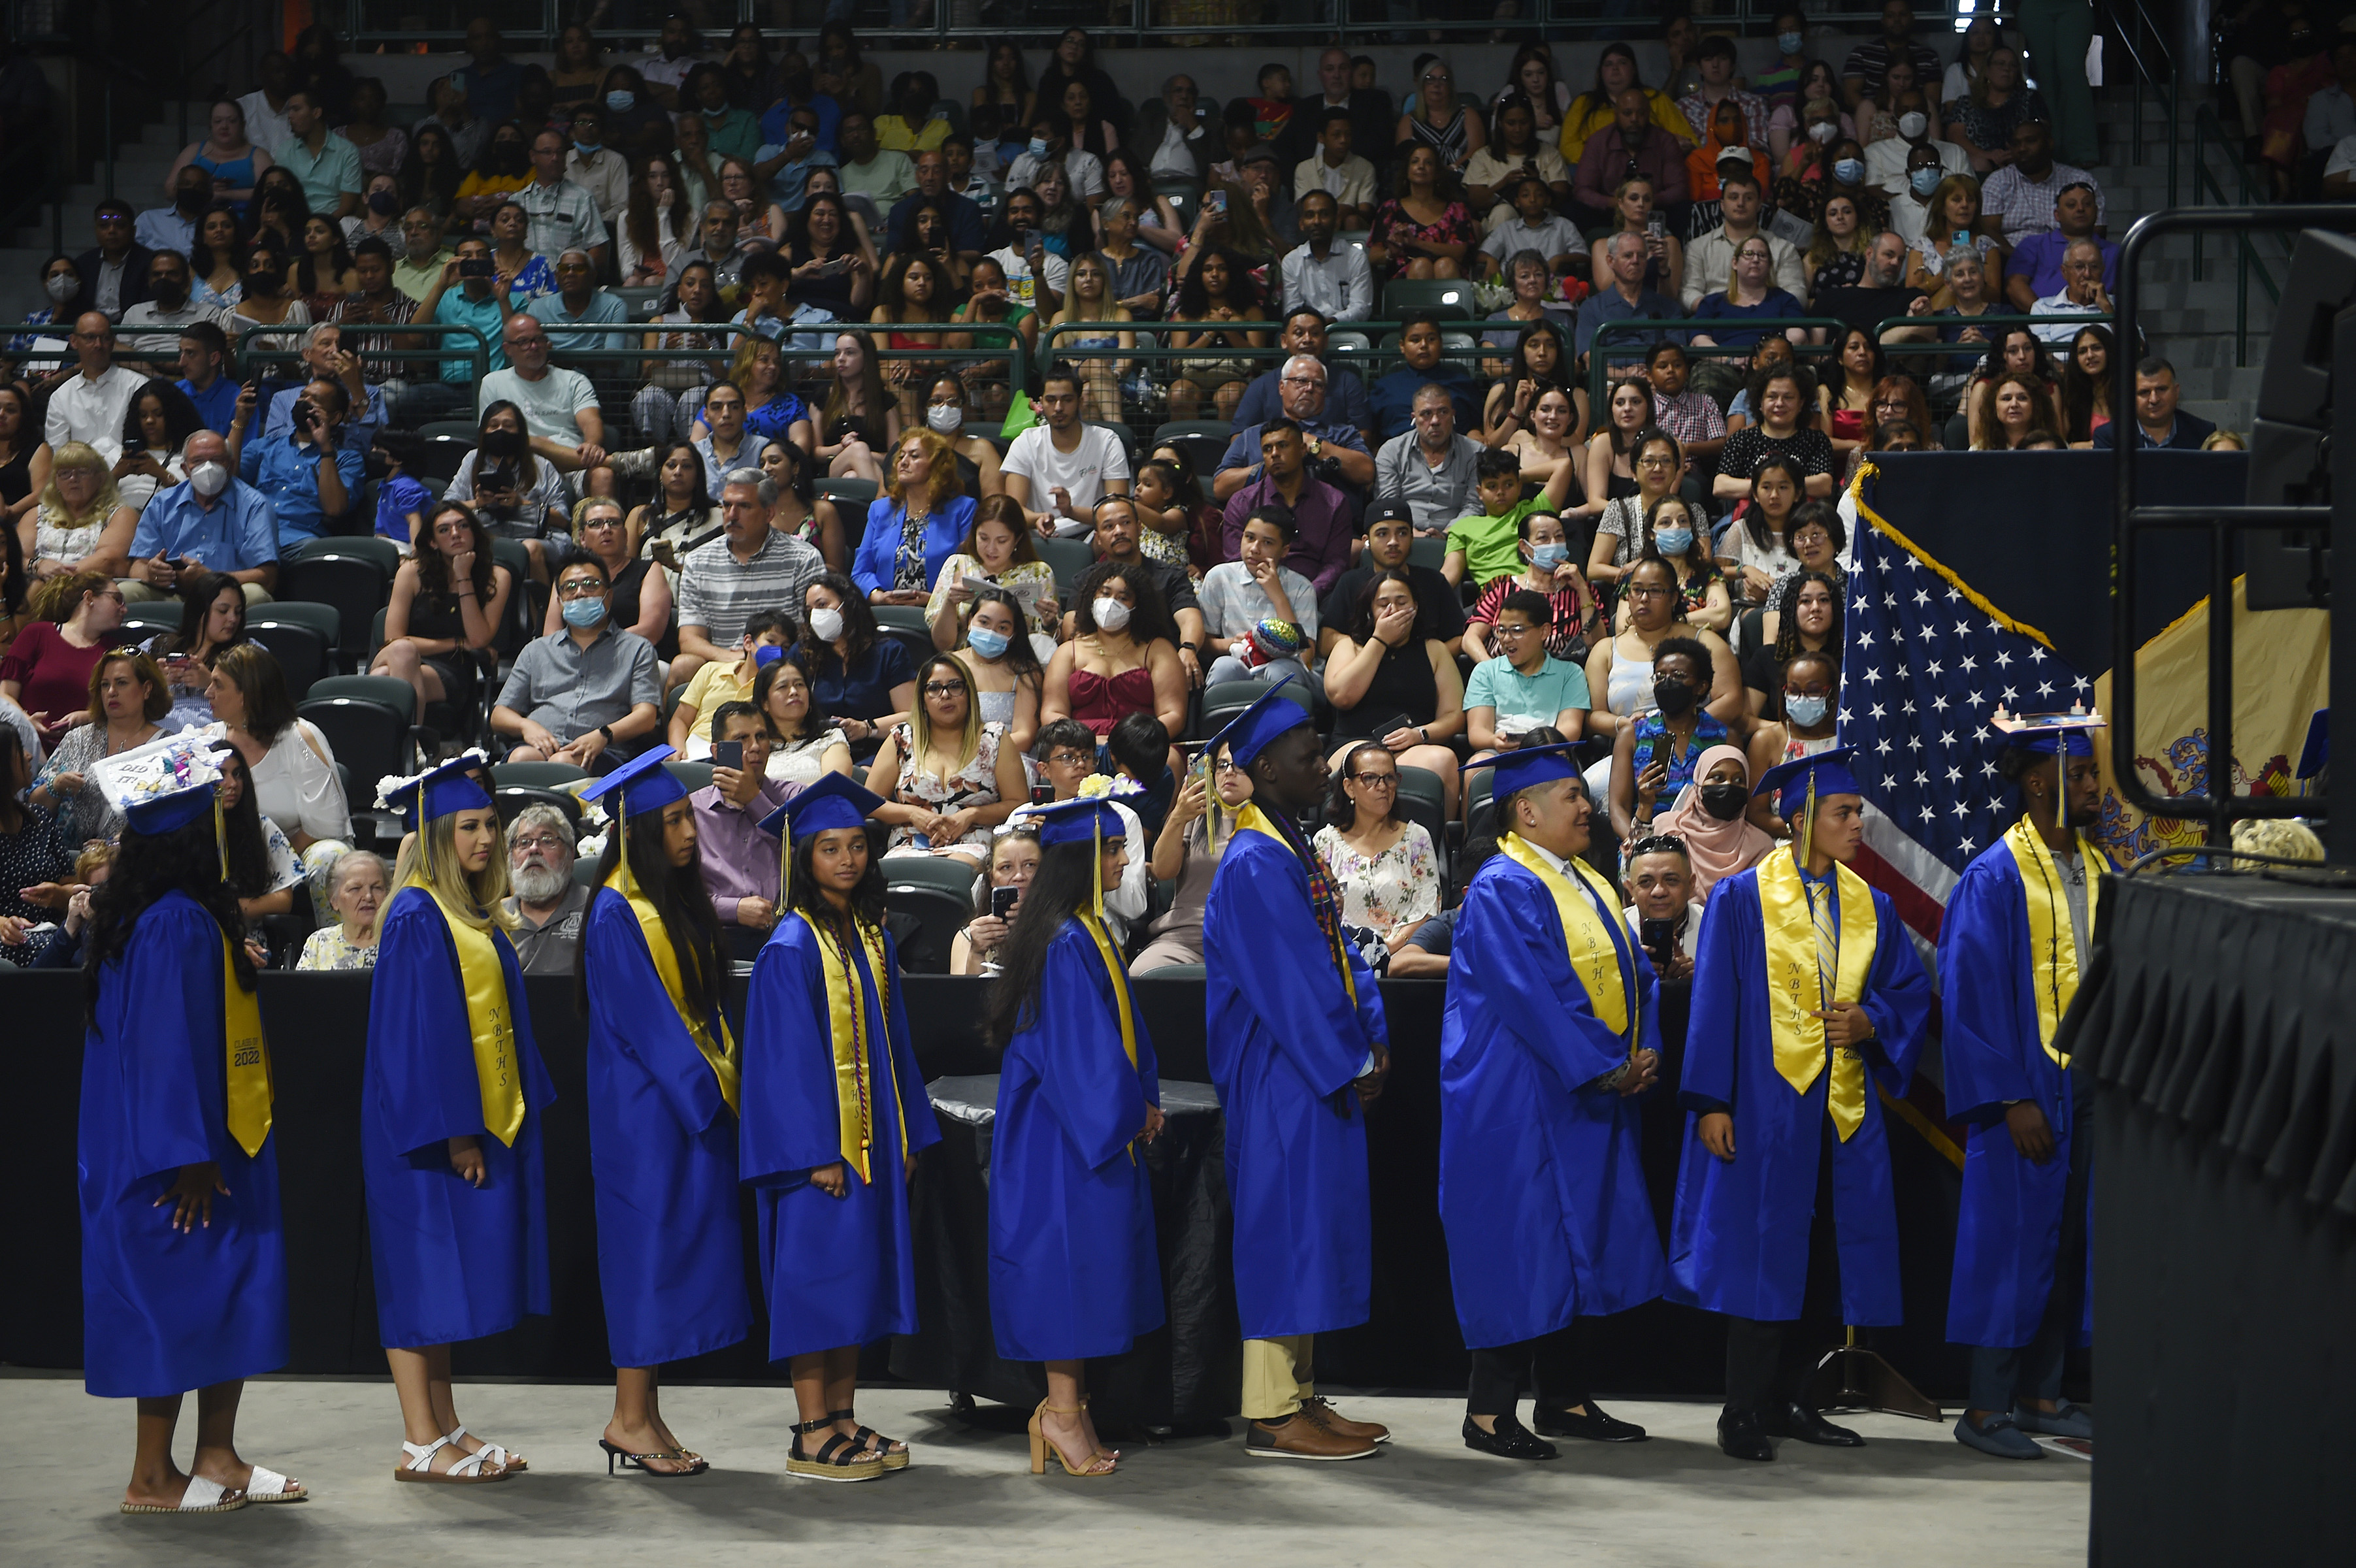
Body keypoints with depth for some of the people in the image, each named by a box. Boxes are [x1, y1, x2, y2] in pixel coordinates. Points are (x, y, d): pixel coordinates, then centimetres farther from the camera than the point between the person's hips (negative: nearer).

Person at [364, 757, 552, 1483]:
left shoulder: (478, 917, 14)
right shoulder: (416, 918, -13)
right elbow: (415, 1030, -18)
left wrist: (519, 1112, 15)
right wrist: (451, 1129, -21)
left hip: (480, 1120, 9)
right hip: (426, 1125, -9)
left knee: (452, 1280, 11)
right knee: (423, 1276, -5)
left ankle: (445, 1430, 16)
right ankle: (421, 1444, -2)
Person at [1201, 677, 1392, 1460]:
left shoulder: (1292, 851, 14)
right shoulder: (1254, 864, -17)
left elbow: (1337, 954, 15)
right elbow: (1287, 981, -20)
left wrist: (1372, 1040, 3)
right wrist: (1349, 1065, -16)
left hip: (1321, 1072, 10)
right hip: (1280, 1078, -10)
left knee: (1311, 1230, 12)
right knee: (1285, 1226, -6)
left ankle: (1298, 1396, 18)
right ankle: (1271, 1414, -1)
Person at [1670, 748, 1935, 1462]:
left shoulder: (1871, 906, 12)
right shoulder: (1741, 898, -2)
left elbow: (1912, 989, 16)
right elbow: (1714, 1002, -5)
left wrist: (1873, 1023, -6)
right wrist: (1711, 1101, -11)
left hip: (1847, 1107, 5)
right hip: (1766, 1103, -5)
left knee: (1829, 1257, 5)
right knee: (1763, 1252, -6)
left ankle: (1787, 1401, 17)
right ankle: (1743, 1415, 0)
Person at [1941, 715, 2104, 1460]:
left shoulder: (2095, 870, 11)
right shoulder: (1995, 877, -11)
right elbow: (1973, 993, -13)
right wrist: (2013, 1099, -18)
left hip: (2089, 1086, 7)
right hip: (2028, 1093, -7)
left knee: (2069, 1240, 9)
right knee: (2013, 1240, -4)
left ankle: (2040, 1395, 19)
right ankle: (1985, 1410, 3)